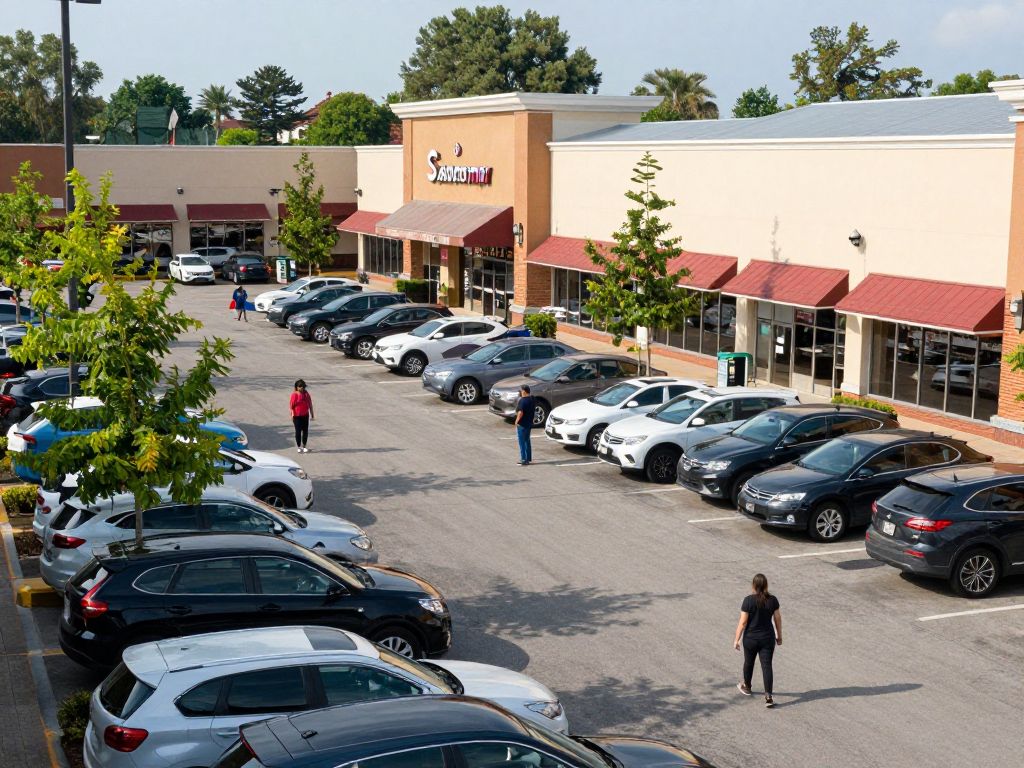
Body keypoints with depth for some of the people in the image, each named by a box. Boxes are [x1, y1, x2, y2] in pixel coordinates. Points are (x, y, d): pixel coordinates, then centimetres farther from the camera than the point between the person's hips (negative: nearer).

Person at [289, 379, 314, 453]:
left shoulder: (306, 394, 4)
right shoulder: (294, 395, -11)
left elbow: (310, 404, 10)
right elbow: (291, 405, -11)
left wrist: (312, 414, 11)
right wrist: (292, 415, -15)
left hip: (305, 415, 5)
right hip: (297, 416, -5)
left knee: (305, 431, 7)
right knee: (298, 431, 1)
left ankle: (304, 446, 19)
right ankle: (298, 447, 12)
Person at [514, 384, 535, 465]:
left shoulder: (522, 401, -22)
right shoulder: (532, 399, 6)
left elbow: (520, 413, -29)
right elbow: (534, 407, 19)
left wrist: (517, 421, -16)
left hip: (522, 424, -9)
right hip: (529, 423, 9)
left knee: (522, 442, -1)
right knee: (527, 441, 18)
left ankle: (524, 459, 0)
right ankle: (529, 458, 24)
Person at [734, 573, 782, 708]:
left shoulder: (748, 600, -16)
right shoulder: (773, 600, -6)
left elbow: (742, 622, -14)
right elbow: (778, 619, 3)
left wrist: (737, 639, -5)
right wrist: (779, 636, 17)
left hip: (751, 638, -2)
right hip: (768, 638, 2)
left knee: (748, 662, 20)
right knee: (767, 666, 1)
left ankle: (746, 687, 41)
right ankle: (768, 697, -8)